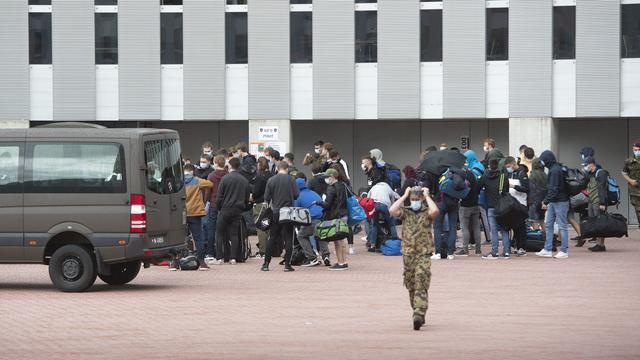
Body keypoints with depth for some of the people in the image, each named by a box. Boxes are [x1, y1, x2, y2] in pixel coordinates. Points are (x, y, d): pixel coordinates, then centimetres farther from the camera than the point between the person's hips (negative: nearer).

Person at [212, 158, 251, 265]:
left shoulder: (225, 178, -8)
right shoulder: (245, 181, 5)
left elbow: (219, 197, -8)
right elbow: (247, 198, 11)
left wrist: (218, 208, 4)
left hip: (225, 209, -4)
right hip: (238, 211, 4)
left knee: (220, 233, 5)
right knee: (234, 234, 8)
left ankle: (219, 258, 0)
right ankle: (233, 258, 3)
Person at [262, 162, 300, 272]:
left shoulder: (271, 180, -1)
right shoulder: (290, 179, -7)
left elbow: (267, 198, 1)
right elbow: (296, 195, -7)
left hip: (275, 213, 2)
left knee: (272, 238, 11)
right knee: (288, 238, 4)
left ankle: (266, 264, 11)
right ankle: (287, 264, 0)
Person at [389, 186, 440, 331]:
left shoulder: (427, 212, 1)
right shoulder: (405, 212, 8)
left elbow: (435, 211, -23)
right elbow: (392, 210, -11)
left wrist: (427, 196, -8)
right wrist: (404, 196, -3)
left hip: (424, 255, -4)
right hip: (408, 254, 4)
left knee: (421, 286, -13)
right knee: (411, 286, 10)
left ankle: (419, 315, -23)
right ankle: (419, 314, 22)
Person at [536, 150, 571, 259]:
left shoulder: (555, 170, -18)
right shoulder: (553, 169, 13)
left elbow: (554, 189, -22)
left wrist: (546, 201, -18)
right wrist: (546, 200, 13)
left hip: (560, 202, -10)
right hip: (553, 202, 10)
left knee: (562, 226, -3)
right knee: (548, 225, 10)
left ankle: (564, 251, 2)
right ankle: (547, 250, 12)